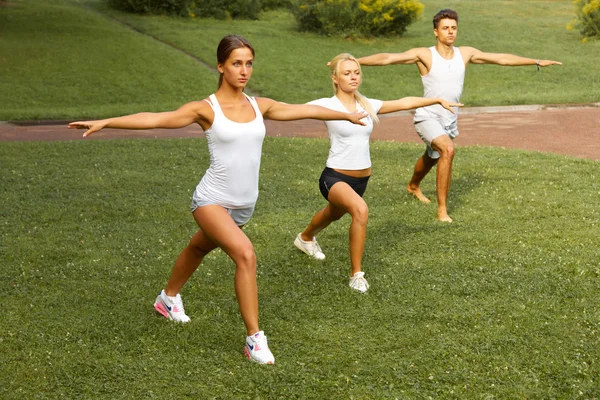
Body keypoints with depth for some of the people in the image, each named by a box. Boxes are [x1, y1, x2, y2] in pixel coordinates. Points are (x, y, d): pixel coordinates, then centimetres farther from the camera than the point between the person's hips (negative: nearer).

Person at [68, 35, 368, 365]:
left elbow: (304, 110, 15)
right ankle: (254, 338, -18)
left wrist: (346, 115, 26)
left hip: (243, 206, 6)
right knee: (246, 255, -26)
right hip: (212, 200, -6)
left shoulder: (260, 106, 3)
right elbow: (155, 119, -17)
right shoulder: (206, 109, -11)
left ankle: (168, 297, 55)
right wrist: (104, 122, -25)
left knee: (199, 249, 27)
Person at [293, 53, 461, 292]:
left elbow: (403, 103, 9)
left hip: (361, 179, 6)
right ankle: (356, 274, -19)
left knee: (334, 215, 30)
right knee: (360, 210, -34)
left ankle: (305, 238, 66)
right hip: (335, 177, -6)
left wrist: (438, 100, 11)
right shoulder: (327, 105, -12)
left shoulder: (367, 105, 3)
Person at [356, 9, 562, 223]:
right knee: (448, 150, -31)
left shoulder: (465, 53, 0)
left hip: (449, 120, 6)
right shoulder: (424, 54, -14)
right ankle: (442, 209, -22)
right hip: (428, 117, -6)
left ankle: (413, 186, 62)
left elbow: (501, 58, 7)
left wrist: (537, 62, 11)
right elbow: (387, 58, -22)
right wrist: (353, 62, -32)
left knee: (432, 158, 27)